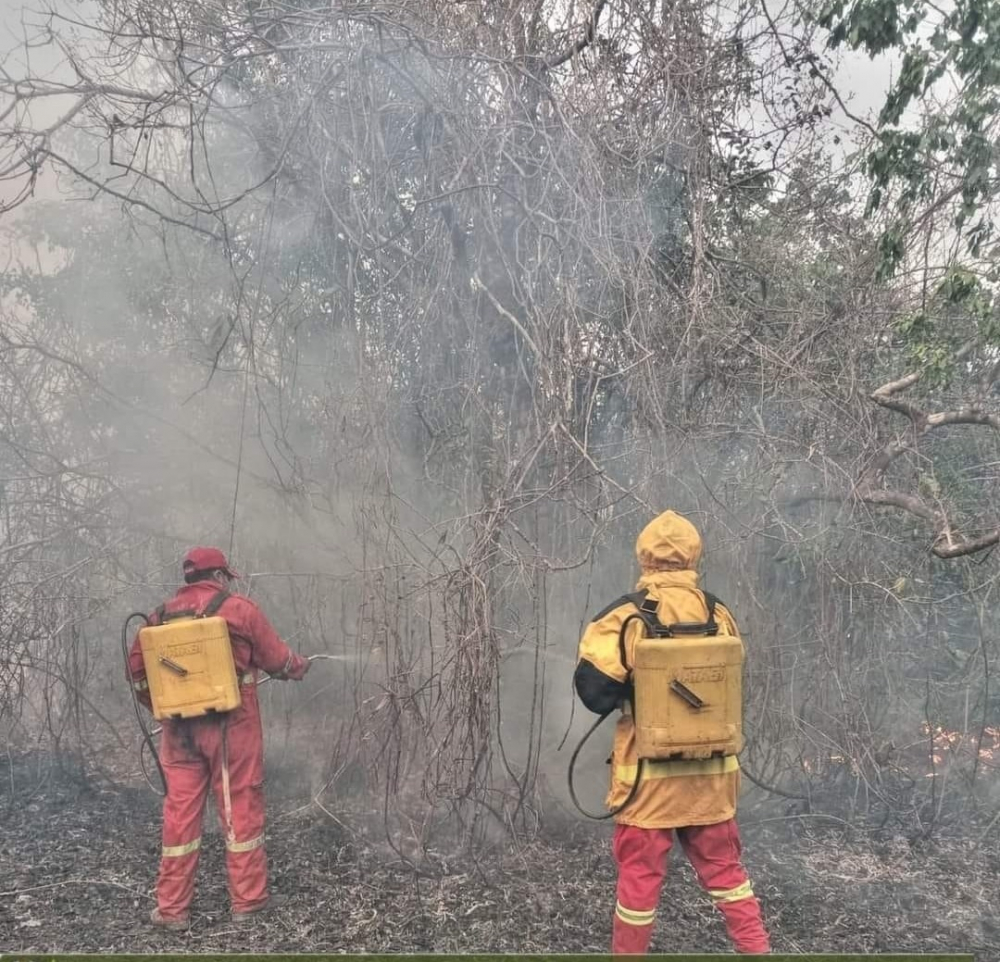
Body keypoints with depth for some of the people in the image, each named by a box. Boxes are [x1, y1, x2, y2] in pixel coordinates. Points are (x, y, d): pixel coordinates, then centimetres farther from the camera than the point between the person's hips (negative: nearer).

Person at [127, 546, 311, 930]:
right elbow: (277, 659, 1)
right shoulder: (239, 608, -5)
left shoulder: (161, 615, 7)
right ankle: (249, 898, 16)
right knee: (241, 807, 7)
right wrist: (300, 667, 22)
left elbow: (137, 669, 11)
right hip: (231, 725, -4)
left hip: (179, 728, 4)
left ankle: (172, 907, 16)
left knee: (180, 810, 10)